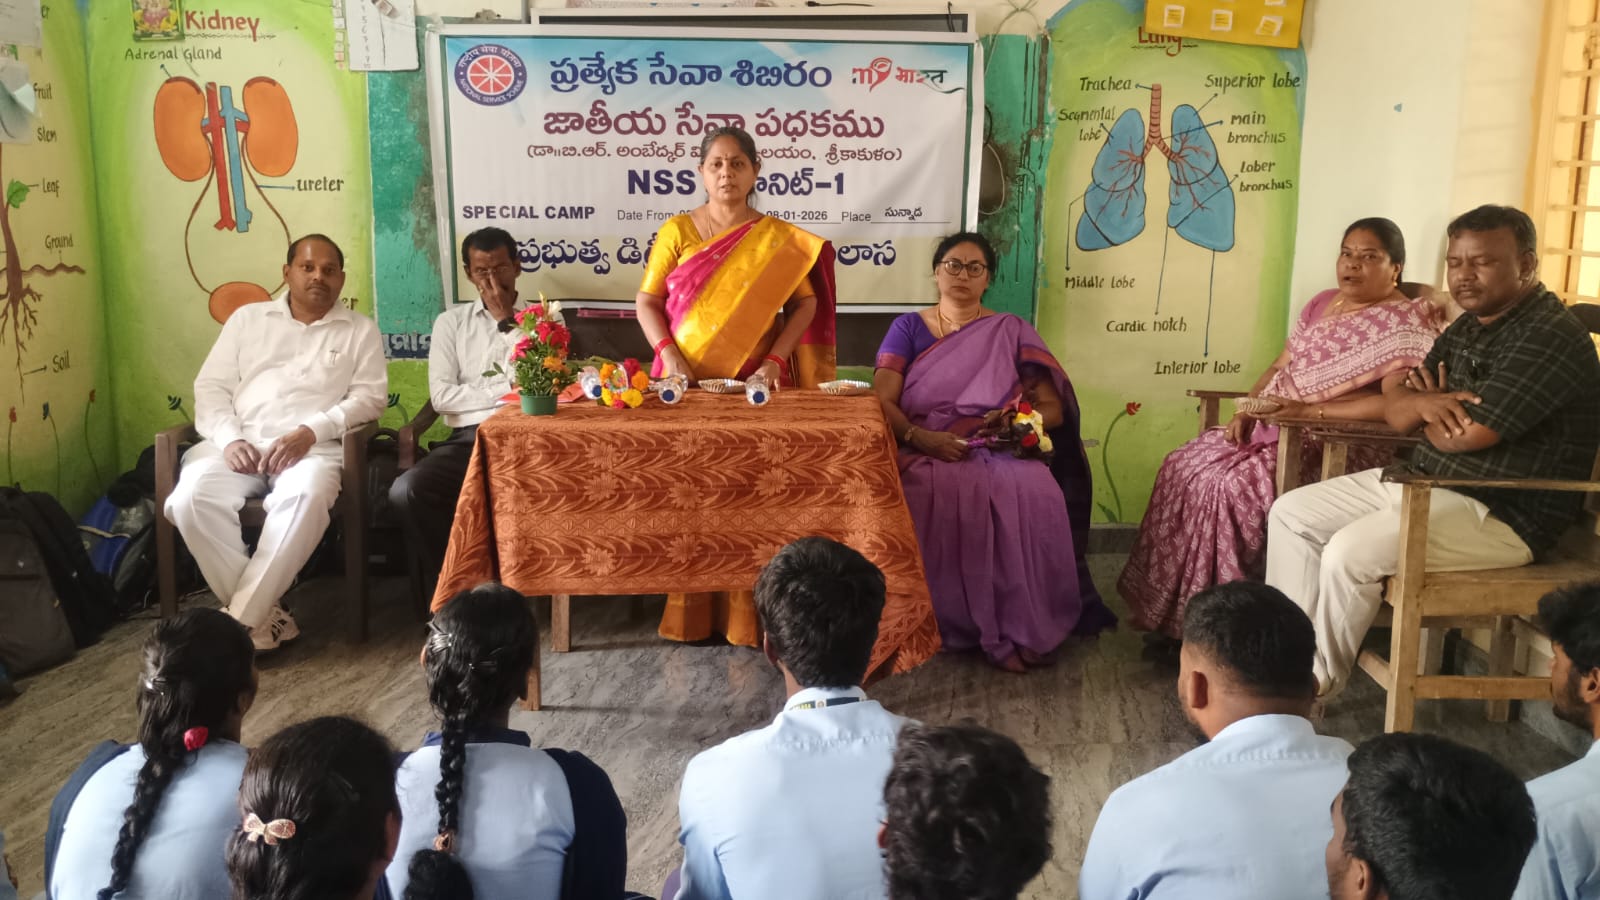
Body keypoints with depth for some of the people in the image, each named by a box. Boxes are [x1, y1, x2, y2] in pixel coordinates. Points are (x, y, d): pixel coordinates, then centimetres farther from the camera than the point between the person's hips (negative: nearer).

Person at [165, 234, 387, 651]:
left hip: (314, 447, -2)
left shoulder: (360, 330, 14)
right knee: (191, 497, -29)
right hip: (240, 444, 2)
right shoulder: (247, 318, 19)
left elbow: (370, 396, 2)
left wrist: (310, 432, -14)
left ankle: (239, 619, -30)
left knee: (305, 497, -38)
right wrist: (229, 439, -8)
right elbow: (211, 386, 13)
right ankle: (263, 614, -22)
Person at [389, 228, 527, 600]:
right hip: (468, 438, 2)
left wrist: (506, 320, 0)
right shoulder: (451, 322, 15)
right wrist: (507, 390, -2)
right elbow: (441, 396, 2)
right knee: (406, 491, -27)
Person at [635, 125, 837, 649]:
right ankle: (688, 615, 9)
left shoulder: (780, 240, 4)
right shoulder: (677, 231, 5)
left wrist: (774, 360, -12)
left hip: (753, 385, -1)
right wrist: (668, 354, -12)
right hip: (688, 383, 1)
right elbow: (646, 302, 4)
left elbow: (806, 304, 1)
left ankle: (744, 616, 6)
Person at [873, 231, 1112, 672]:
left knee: (1035, 496, -34)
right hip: (925, 451, -1)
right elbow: (880, 401, 0)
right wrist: (918, 436, -19)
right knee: (943, 491, -38)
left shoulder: (1011, 331, 14)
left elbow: (1054, 408, 9)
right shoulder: (908, 328, 13)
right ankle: (936, 622, -26)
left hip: (1000, 451, 1)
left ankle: (1018, 628, -24)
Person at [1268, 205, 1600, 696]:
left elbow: (1469, 432, -26)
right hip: (1421, 483, 10)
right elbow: (1396, 406, 10)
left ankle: (1318, 682, -5)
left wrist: (1432, 408, -3)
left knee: (1350, 553, -28)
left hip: (1502, 514, -10)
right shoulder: (1469, 327, 12)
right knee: (1291, 512, 4)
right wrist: (1425, 403, -15)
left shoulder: (1552, 336, -18)